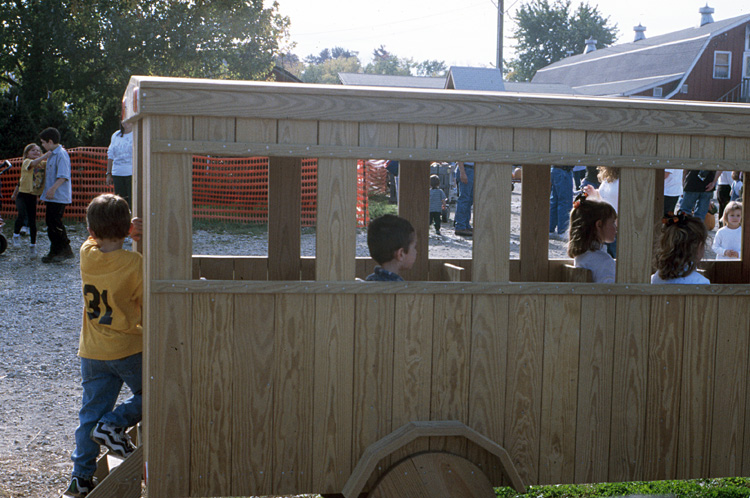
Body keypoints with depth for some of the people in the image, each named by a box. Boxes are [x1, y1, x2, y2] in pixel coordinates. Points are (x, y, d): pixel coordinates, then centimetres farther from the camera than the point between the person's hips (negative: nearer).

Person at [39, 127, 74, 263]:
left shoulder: (61, 154, -15)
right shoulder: (51, 155, 16)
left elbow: (64, 176, -24)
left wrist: (53, 188, -31)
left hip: (59, 196, -10)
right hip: (52, 197, 10)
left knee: (55, 222, -11)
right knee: (50, 222, 12)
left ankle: (66, 250, -3)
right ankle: (55, 252, 18)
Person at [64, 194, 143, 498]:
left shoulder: (86, 254, -5)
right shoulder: (134, 263, -17)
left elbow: (100, 241, 17)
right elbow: (150, 304, -10)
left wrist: (130, 233, 1)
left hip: (92, 352, 5)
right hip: (128, 348, -5)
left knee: (91, 412, 12)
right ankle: (114, 425, -1)